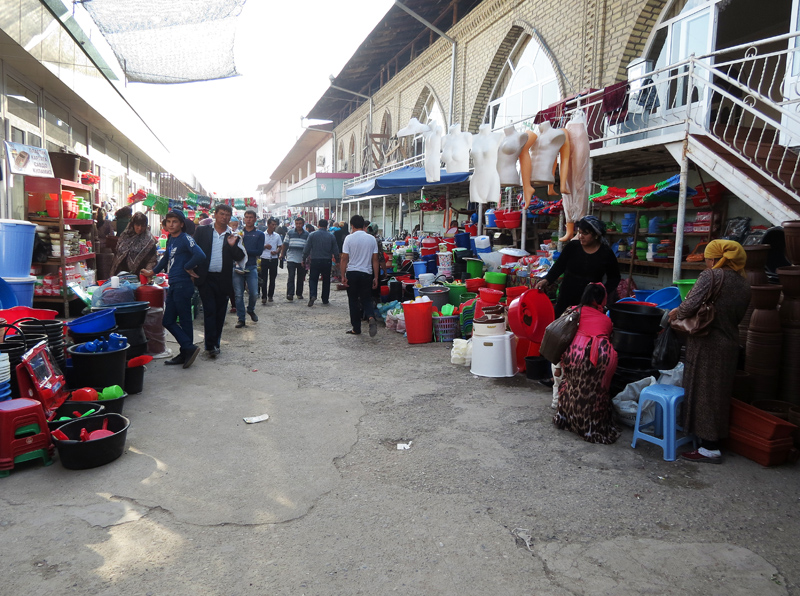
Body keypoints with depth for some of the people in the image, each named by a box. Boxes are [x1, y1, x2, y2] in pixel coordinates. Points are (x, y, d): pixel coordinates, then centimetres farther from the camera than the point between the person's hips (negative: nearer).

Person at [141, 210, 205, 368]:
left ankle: (187, 352, 10)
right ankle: (189, 349, 13)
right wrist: (153, 272, 34)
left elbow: (200, 255, -28)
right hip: (173, 285, 9)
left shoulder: (185, 238, -12)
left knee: (185, 320, 0)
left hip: (183, 285, -9)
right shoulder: (171, 239, 15)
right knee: (168, 321, 9)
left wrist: (187, 267, -14)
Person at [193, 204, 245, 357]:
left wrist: (233, 245, -17)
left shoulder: (233, 235, 7)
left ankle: (215, 343, 21)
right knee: (209, 311, -5)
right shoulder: (202, 231, 4)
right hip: (206, 278, -2)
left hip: (223, 279, 2)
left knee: (220, 313, 9)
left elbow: (239, 257, 0)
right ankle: (211, 345, 0)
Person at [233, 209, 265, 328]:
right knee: (239, 294, 1)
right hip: (238, 266, 1)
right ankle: (241, 319, 10)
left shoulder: (259, 234, 7)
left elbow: (259, 251, -4)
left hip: (251, 267, -1)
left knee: (254, 293, -5)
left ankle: (251, 310, 26)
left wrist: (245, 251, -15)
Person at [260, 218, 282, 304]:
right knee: (264, 279, -5)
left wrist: (276, 252, -7)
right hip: (264, 259, -2)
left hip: (274, 259, 3)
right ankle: (264, 297, -5)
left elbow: (280, 247, 13)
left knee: (272, 279, 8)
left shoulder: (277, 236, 8)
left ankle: (270, 295, 19)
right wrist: (265, 246, -13)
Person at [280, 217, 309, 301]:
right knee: (291, 276, -10)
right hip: (291, 259, -2)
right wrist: (282, 255, 4)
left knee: (301, 277, 10)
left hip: (302, 260, 2)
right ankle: (290, 294, -13)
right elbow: (285, 245, 8)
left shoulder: (307, 234, 5)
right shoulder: (290, 233, 5)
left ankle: (299, 293, 22)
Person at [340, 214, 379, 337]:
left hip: (352, 273, -2)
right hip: (367, 273, 2)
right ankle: (371, 318, -18)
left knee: (353, 301, 9)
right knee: (366, 300, 11)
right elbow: (375, 260, 3)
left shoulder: (349, 238, -6)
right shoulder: (372, 239, 2)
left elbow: (344, 259, -7)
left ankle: (356, 328, 13)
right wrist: (376, 277, 7)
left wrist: (343, 276, -2)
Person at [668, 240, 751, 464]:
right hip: (730, 344, 8)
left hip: (708, 344, -8)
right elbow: (738, 315, 12)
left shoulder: (711, 276, -14)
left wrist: (676, 313, -4)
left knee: (704, 392, 0)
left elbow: (692, 304, -22)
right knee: (719, 392, 17)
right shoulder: (743, 282, 8)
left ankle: (710, 449, 5)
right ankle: (712, 439, 29)